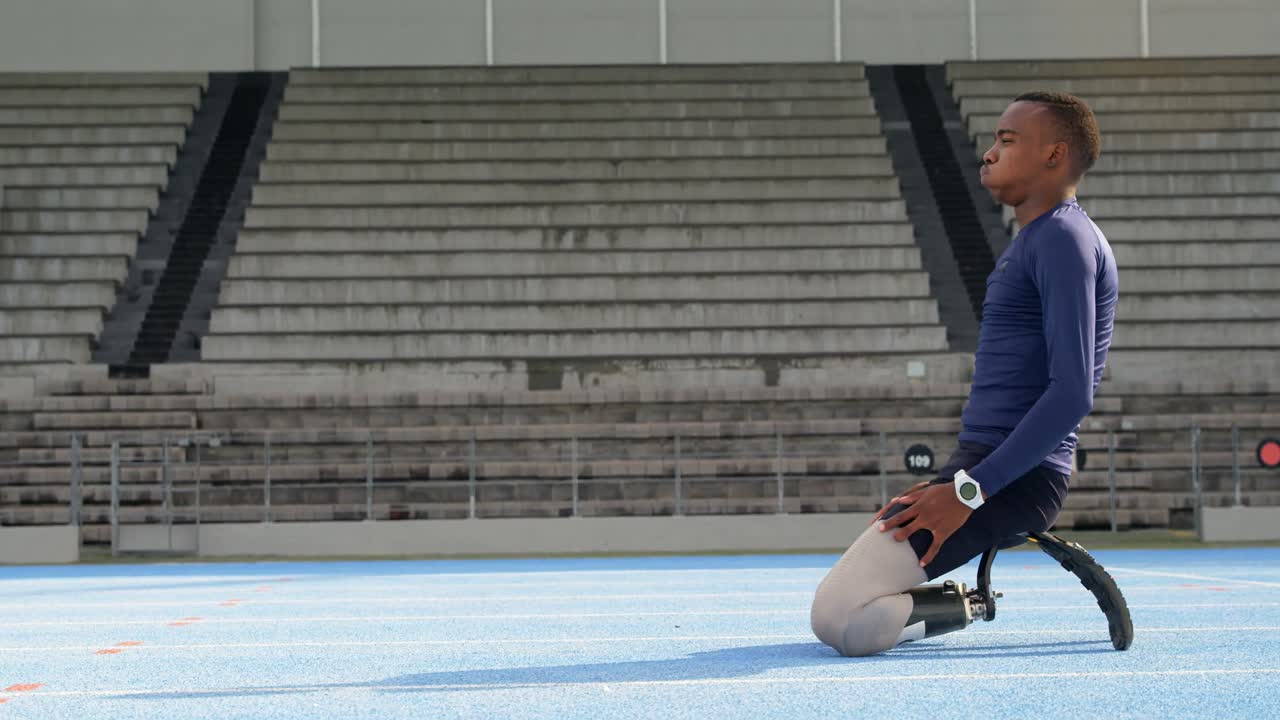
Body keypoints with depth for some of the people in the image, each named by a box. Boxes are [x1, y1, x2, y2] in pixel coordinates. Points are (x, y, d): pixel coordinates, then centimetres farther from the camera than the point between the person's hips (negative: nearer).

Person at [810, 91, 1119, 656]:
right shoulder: (1036, 241, 21)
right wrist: (945, 483, 21)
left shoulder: (1064, 239, -12)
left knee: (839, 620, -21)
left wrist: (969, 490, -22)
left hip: (1012, 481, -11)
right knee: (831, 611, 11)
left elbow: (1071, 394, -21)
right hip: (983, 467, 11)